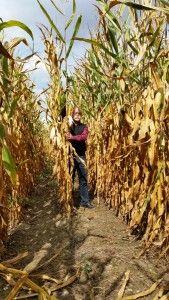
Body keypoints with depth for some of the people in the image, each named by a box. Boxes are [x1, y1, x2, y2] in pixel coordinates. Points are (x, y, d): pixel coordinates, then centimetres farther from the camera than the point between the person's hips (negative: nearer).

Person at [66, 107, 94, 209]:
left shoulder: (84, 127, 10)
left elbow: (84, 137, -9)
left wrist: (72, 137, -20)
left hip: (81, 155, 2)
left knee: (83, 179, 6)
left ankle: (85, 201, 16)